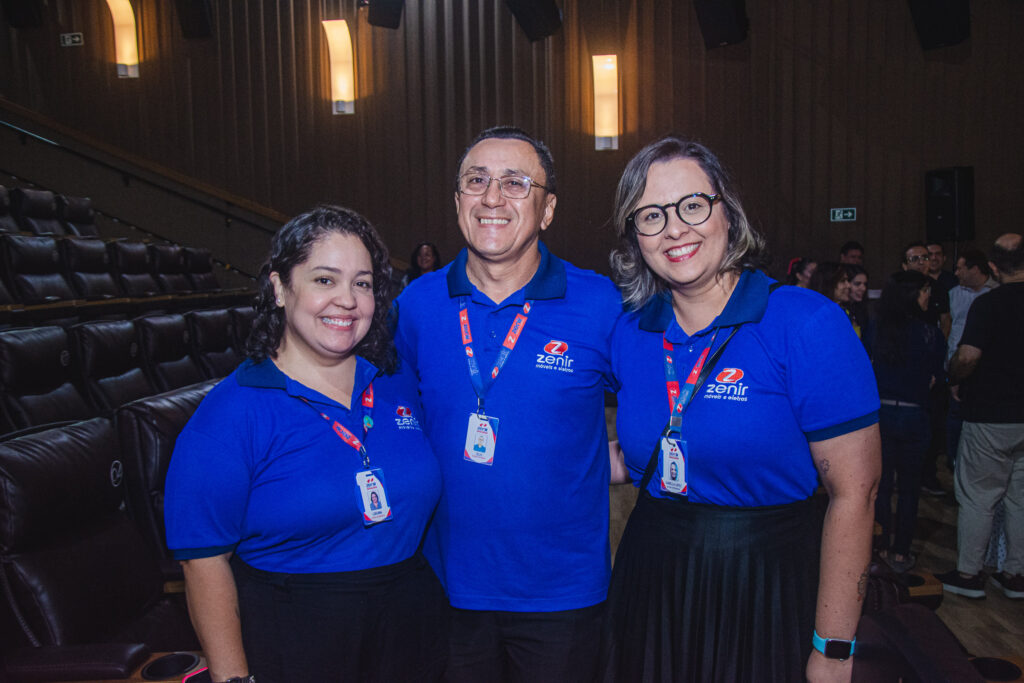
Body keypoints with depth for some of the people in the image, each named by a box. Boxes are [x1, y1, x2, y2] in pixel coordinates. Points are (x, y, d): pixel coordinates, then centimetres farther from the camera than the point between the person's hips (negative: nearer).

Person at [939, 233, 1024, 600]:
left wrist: (952, 376, -2)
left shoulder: (988, 304, -15)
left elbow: (966, 358, -22)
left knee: (976, 497, 5)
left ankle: (968, 574, 13)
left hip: (991, 418, -5)